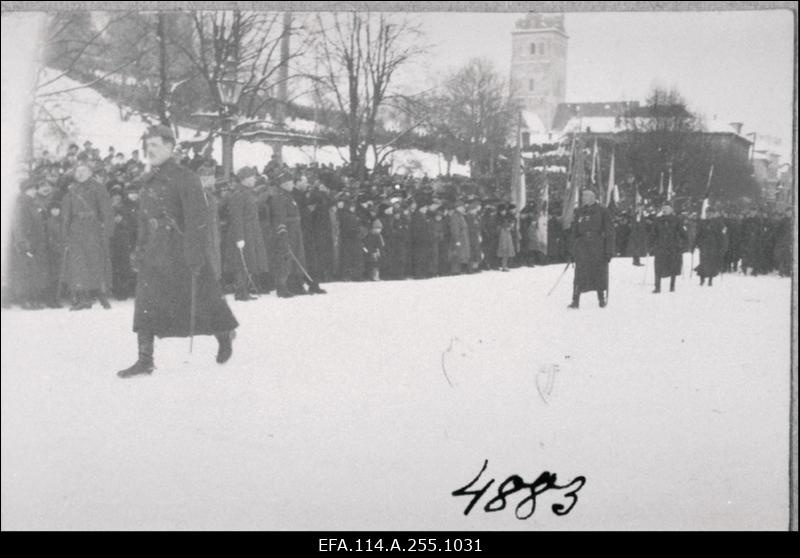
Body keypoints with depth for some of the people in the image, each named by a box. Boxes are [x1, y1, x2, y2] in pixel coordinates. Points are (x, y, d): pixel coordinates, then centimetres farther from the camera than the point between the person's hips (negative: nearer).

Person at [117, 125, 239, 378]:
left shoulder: (185, 178, -10)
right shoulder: (148, 181, 12)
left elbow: (197, 219, -15)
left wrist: (194, 253, -21)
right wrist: (140, 250, 14)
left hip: (181, 251, -6)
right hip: (155, 253, 6)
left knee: (201, 301, 7)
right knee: (146, 305, -3)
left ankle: (225, 336, 32)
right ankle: (145, 360, -1)